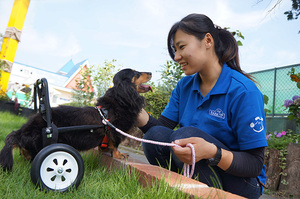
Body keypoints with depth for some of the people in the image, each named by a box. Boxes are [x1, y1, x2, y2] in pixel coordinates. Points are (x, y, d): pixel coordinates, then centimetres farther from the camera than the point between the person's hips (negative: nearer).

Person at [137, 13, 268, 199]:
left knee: (185, 134, -28)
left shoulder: (243, 91, -18)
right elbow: (161, 126, -3)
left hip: (239, 183, -5)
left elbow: (255, 165, -19)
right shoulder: (184, 86, 3)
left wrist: (212, 152, -37)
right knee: (156, 135, -18)